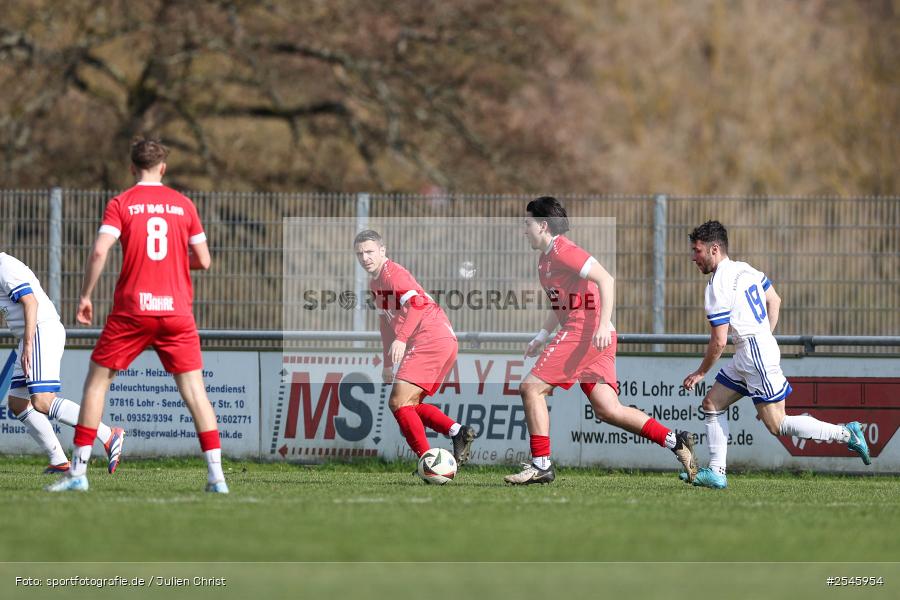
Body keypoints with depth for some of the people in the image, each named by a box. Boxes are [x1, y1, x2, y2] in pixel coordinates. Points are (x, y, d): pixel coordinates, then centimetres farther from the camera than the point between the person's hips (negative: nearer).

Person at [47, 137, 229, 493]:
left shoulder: (121, 204, 0)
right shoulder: (183, 205, 7)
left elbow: (99, 252, -11)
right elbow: (204, 261, 8)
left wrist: (85, 296, -2)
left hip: (132, 310, -2)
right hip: (176, 310, 2)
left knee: (97, 381, 10)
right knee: (193, 389, 3)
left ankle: (78, 471, 6)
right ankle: (216, 475, -6)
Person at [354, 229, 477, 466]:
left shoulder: (392, 273, -10)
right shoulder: (375, 281, 22)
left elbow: (416, 303, -26)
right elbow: (386, 321, 31)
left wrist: (401, 339, -36)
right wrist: (388, 364, 32)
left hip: (431, 338, -11)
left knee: (398, 402, -13)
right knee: (409, 404, 15)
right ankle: (456, 430, -1)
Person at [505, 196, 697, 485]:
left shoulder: (561, 250, -9)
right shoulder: (545, 258, 22)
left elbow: (605, 279, -19)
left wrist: (603, 325, -26)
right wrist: (542, 336, 23)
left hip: (584, 331, -10)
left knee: (531, 387, -9)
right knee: (607, 410, 3)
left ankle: (541, 465, -8)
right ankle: (675, 441, 3)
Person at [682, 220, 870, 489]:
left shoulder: (718, 286, -17)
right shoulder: (744, 269, 10)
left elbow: (719, 341, -16)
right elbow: (774, 301, 20)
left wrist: (701, 373, -3)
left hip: (756, 356, -10)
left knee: (776, 424, -5)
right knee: (712, 404, 10)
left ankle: (845, 434, -1)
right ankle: (716, 472, 8)